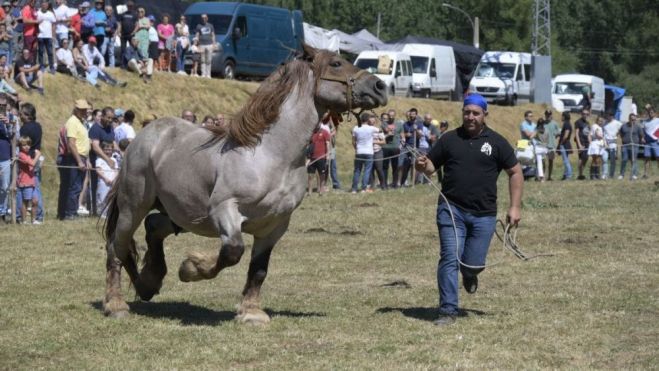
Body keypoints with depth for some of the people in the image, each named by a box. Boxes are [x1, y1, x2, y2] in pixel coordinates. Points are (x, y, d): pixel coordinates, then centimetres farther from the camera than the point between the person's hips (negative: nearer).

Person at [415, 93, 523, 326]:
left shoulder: (496, 142, 3)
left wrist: (515, 207, 0)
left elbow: (515, 173, 7)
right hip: (451, 210, 0)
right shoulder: (449, 139, 7)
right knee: (450, 259, -9)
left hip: (483, 214, 0)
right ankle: (448, 311, -4)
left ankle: (469, 275, 39)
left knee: (473, 264, 1)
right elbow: (432, 166, 13)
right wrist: (423, 166, -13)